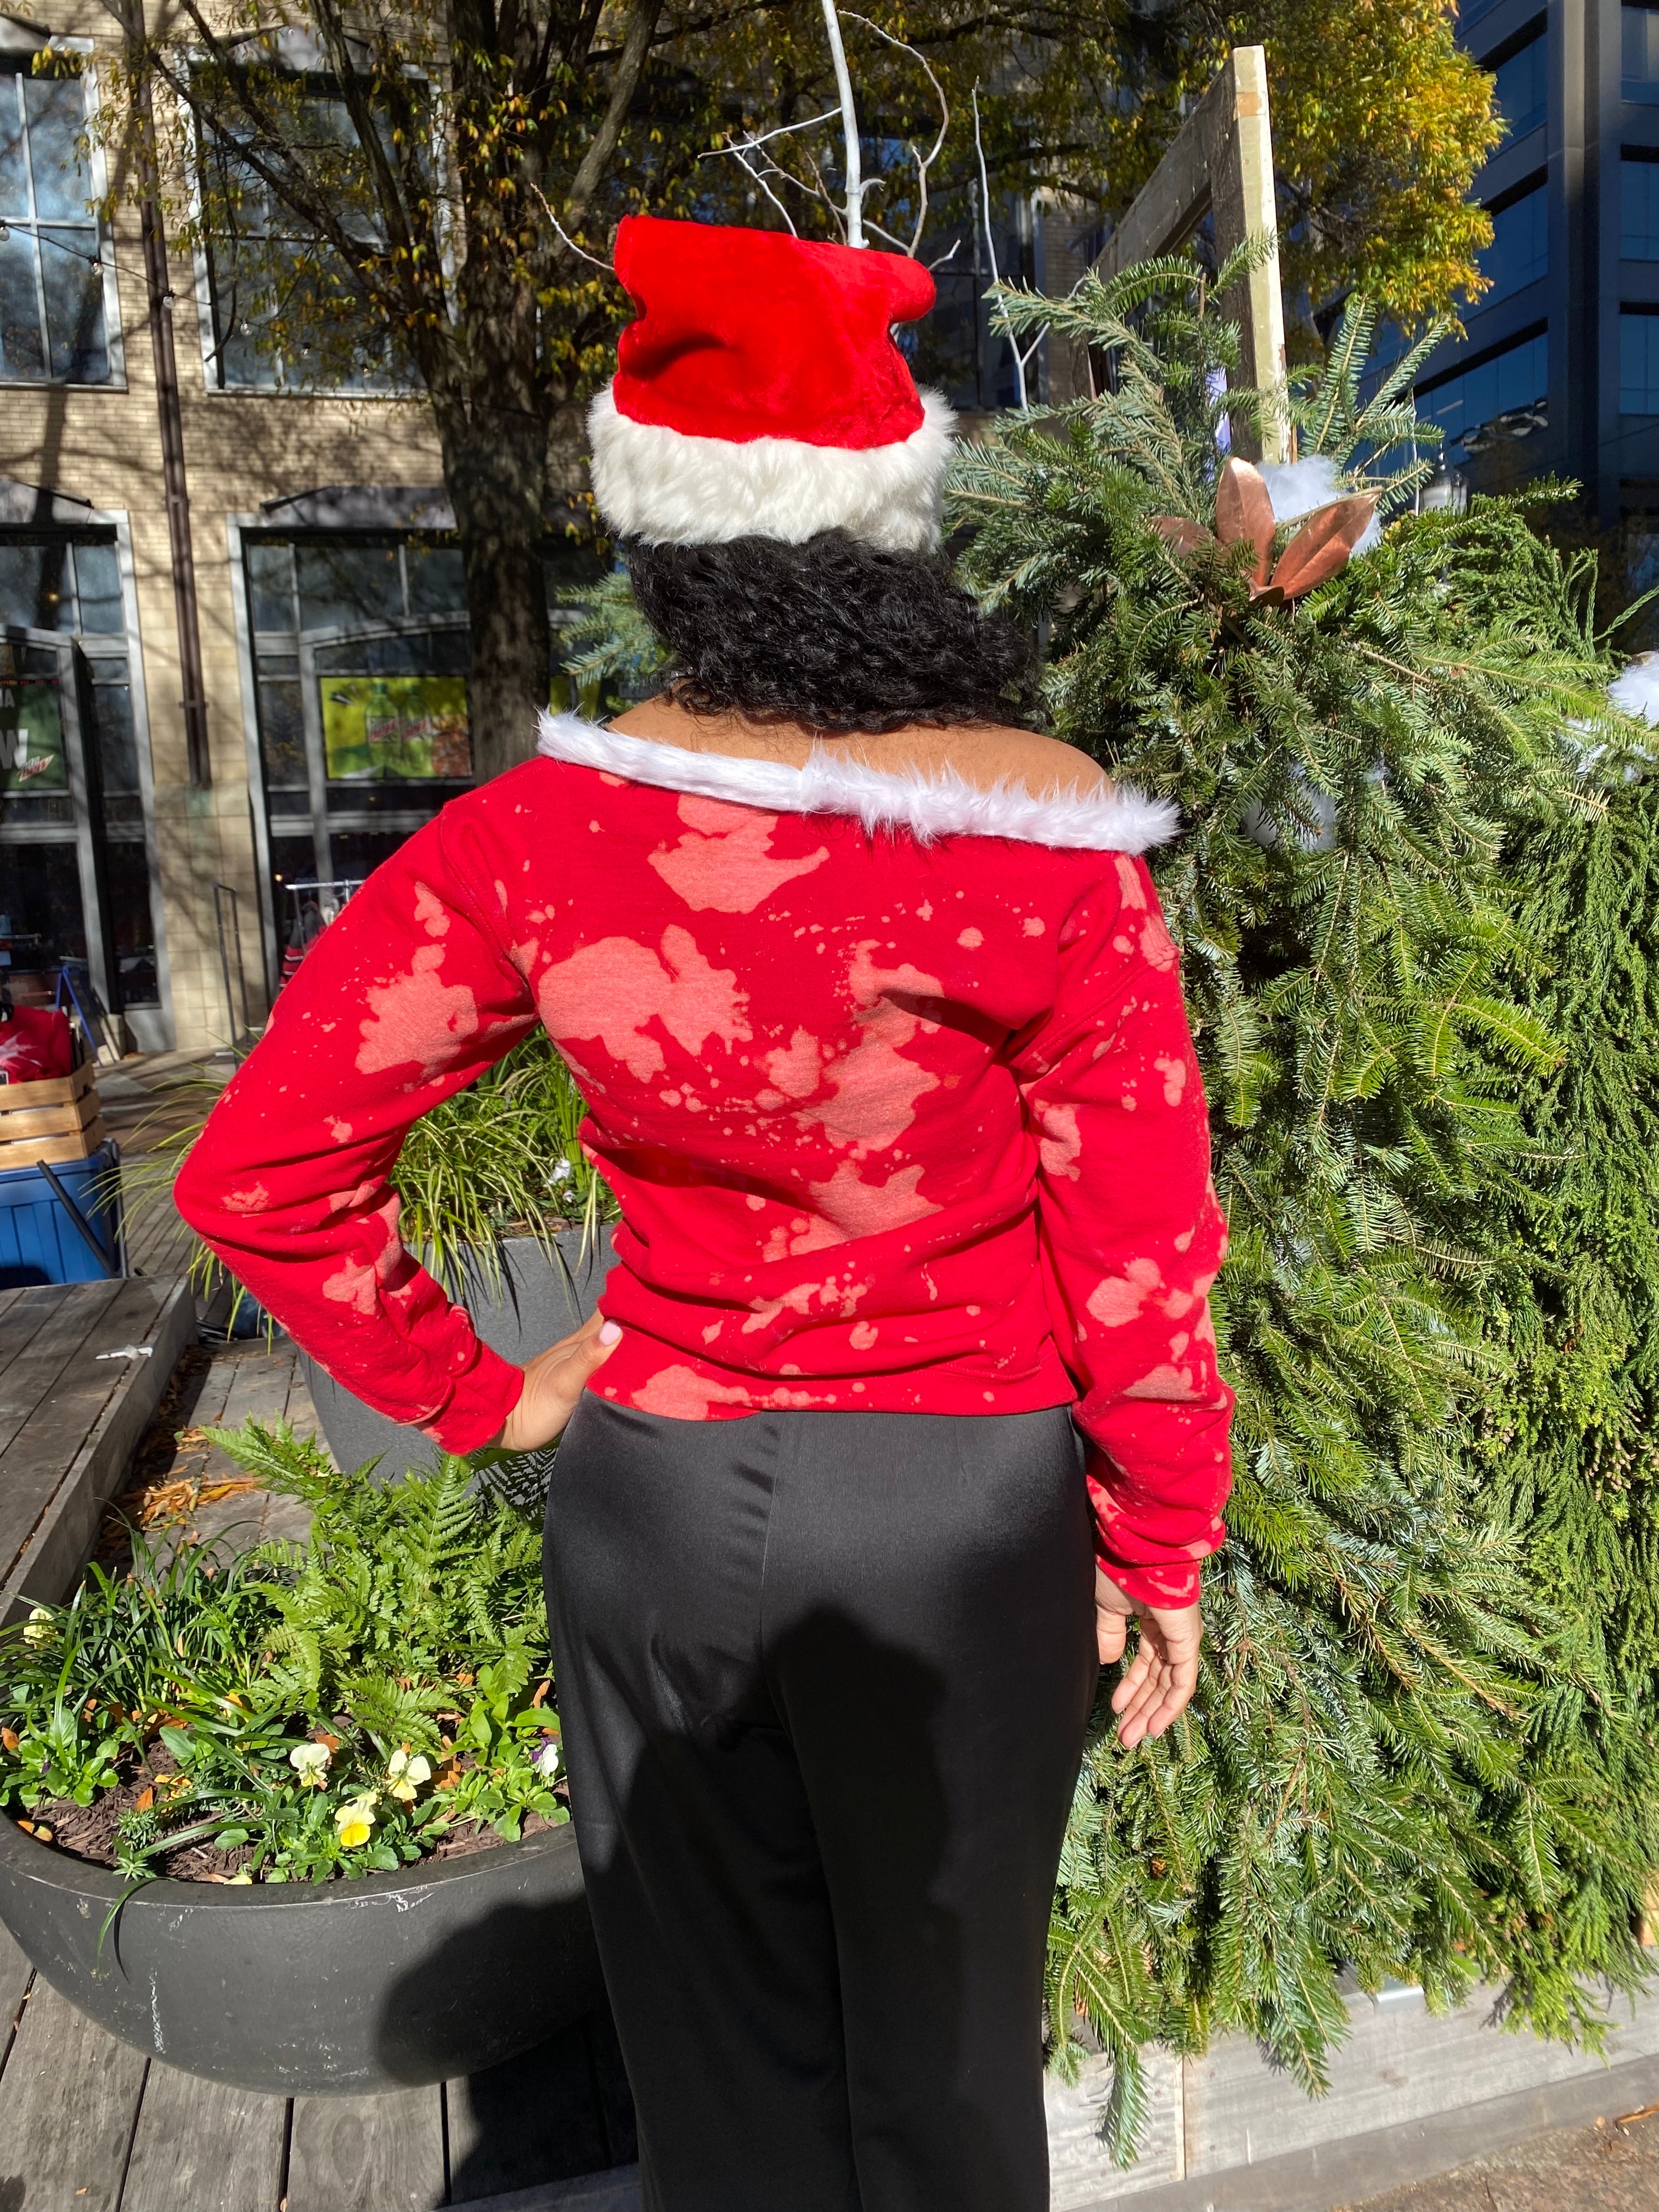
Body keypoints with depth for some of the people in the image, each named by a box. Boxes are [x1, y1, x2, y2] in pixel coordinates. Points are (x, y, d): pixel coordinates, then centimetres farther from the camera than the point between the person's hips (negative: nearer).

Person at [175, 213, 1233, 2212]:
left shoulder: (536, 836, -12)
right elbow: (1139, 1242, -10)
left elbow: (254, 1176, -8)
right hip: (959, 1499, -1)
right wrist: (1160, 1549, 4)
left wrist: (478, 1398, 3)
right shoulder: (1045, 834, -16)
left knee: (716, 2032, 25)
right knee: (940, 2023, 24)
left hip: (654, 1489, 2)